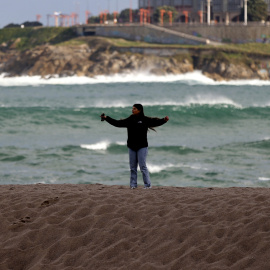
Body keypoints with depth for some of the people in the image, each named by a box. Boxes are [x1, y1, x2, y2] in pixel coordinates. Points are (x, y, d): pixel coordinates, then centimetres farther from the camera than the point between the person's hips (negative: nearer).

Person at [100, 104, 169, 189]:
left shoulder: (145, 120, -3)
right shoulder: (129, 120, 8)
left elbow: (156, 122, -11)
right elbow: (117, 123, 11)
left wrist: (164, 120, -29)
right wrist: (106, 118, 8)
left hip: (142, 147, -5)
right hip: (132, 147, 5)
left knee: (143, 166, -6)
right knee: (133, 167, 7)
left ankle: (148, 184, -1)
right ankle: (133, 185, 13)